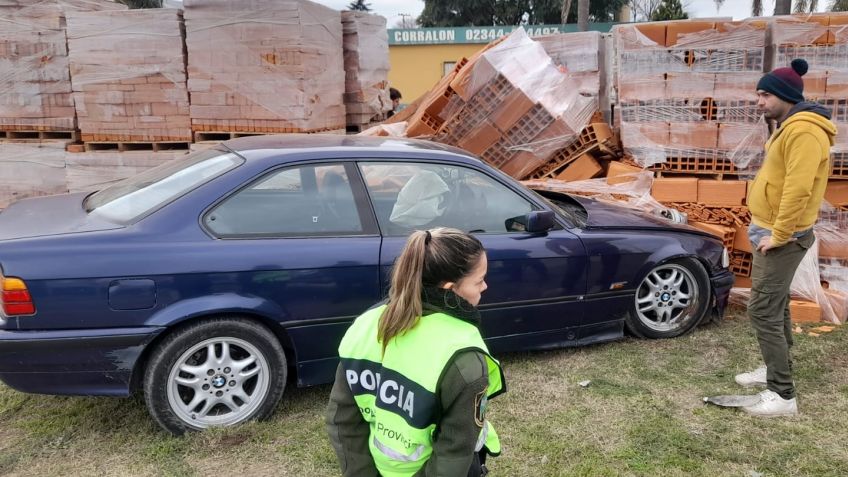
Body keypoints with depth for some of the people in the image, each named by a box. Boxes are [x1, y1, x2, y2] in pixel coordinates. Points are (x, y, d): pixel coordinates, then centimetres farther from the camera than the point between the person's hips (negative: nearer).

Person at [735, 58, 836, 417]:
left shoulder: (804, 130, -21)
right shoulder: (789, 126, 14)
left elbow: (798, 189, -27)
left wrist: (778, 235, -23)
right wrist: (769, 229, 17)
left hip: (782, 237, -11)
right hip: (772, 230, 11)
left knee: (763, 311, -10)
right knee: (776, 305, 19)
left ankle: (783, 395, -3)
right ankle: (775, 370, 33)